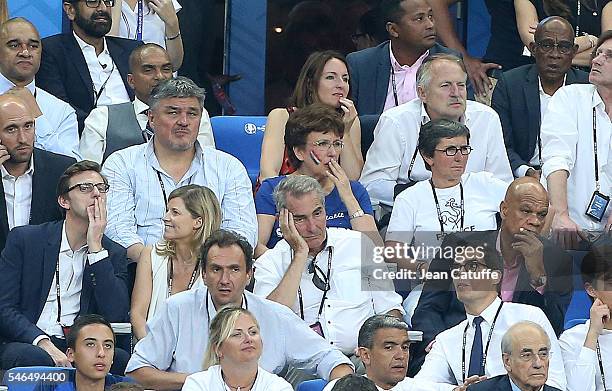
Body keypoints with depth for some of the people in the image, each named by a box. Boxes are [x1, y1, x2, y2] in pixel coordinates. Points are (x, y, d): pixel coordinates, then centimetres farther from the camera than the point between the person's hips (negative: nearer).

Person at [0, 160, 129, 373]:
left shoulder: (113, 253, 12)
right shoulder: (24, 239, 6)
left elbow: (116, 316, -4)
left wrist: (95, 246, -6)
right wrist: (43, 343, -20)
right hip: (28, 343, -2)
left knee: (122, 360, -28)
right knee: (35, 358, -37)